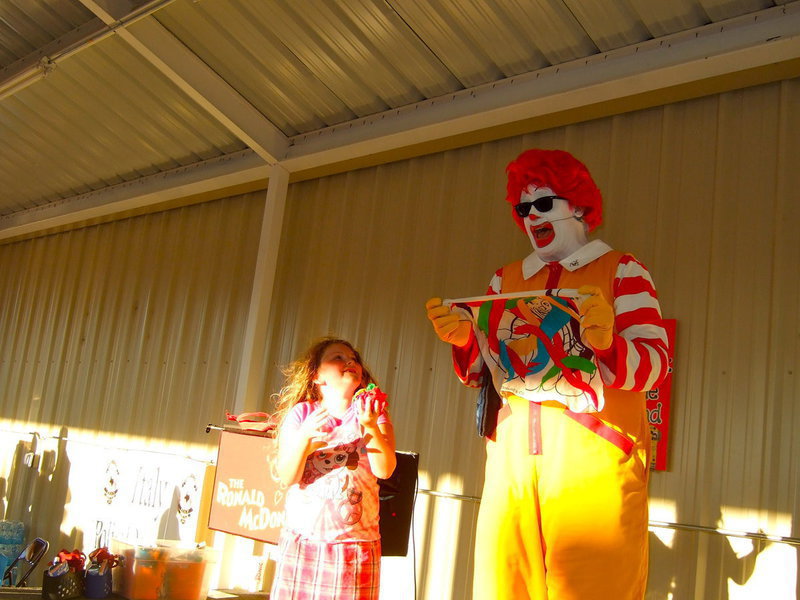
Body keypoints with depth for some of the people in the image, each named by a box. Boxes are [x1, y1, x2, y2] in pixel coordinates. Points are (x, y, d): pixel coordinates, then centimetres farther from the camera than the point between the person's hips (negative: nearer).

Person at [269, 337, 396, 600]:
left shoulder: (372, 410, 4)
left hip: (356, 543, 0)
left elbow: (385, 470, -9)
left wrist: (371, 427, -24)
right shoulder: (300, 413, 2)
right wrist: (304, 436, -21)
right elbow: (287, 477, -5)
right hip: (302, 541, 0)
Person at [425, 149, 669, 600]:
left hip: (595, 458, -3)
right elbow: (481, 372, 18)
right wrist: (463, 340, -3)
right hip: (513, 454, 3)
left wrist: (606, 344, -23)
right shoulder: (507, 280, 21)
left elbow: (654, 363, -3)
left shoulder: (622, 270, 9)